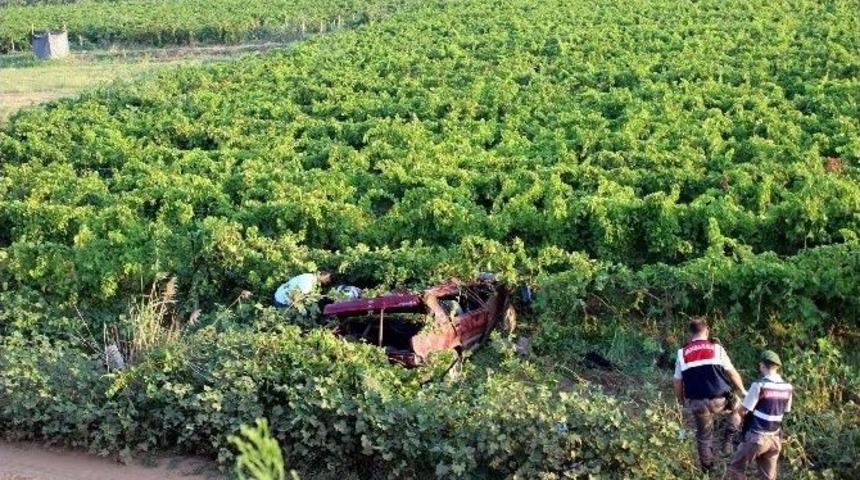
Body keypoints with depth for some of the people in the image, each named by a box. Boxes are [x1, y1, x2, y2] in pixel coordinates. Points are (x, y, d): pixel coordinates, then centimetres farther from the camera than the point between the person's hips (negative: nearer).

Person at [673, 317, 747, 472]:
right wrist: (743, 390, 19)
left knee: (703, 435, 19)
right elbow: (732, 373, 4)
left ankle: (707, 469, 26)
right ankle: (729, 441, 17)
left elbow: (677, 382, 6)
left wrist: (681, 400, 22)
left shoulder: (682, 353, 5)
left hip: (696, 403, 2)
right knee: (737, 407, 28)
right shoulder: (716, 348, -1)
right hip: (719, 400, -2)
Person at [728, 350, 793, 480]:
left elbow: (743, 410, -12)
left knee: (735, 468, 10)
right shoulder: (788, 388, 1)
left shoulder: (759, 385, -18)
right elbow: (785, 411, 14)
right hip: (775, 438, 6)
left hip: (757, 437, -6)